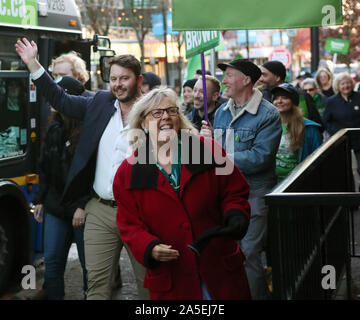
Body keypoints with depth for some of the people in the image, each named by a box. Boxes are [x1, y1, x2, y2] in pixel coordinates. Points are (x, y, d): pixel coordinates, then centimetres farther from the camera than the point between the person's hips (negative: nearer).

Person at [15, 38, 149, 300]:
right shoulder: (101, 103, 8)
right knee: (97, 282, 7)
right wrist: (33, 63, 16)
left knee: (149, 283, 7)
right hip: (100, 212, 4)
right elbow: (60, 99, 17)